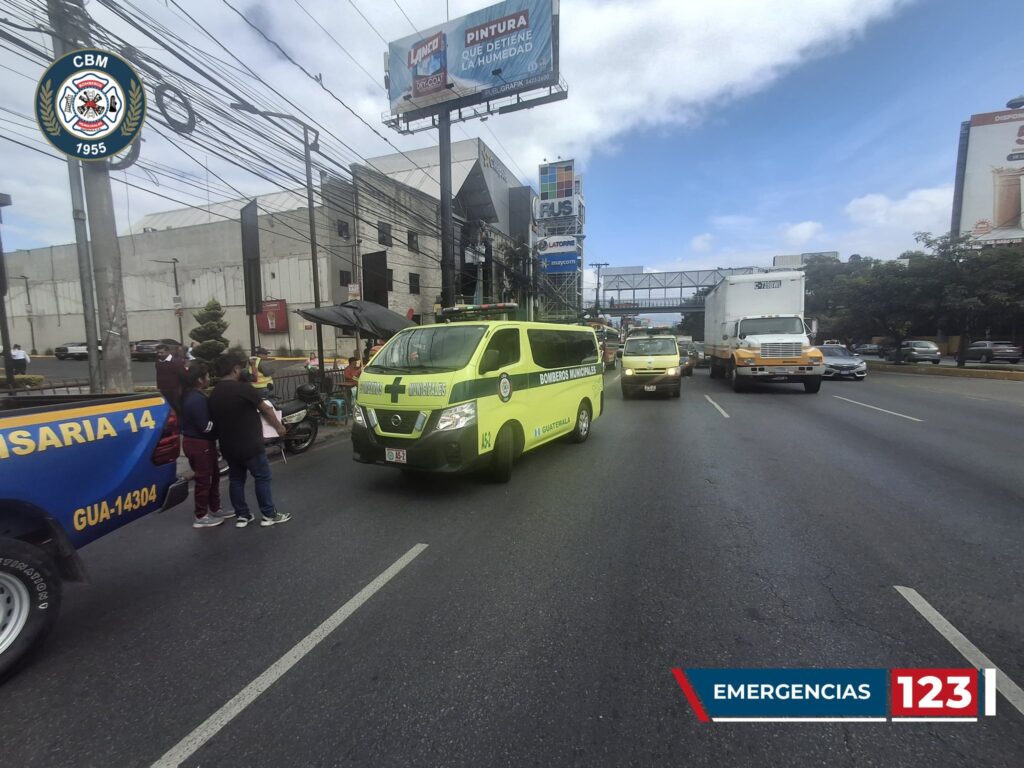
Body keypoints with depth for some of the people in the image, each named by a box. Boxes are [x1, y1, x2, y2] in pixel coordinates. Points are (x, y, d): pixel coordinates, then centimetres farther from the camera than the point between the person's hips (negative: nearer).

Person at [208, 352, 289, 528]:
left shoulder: (214, 394, 4)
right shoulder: (243, 388, -17)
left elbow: (215, 419, 14)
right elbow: (265, 409, -7)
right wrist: (279, 426, 7)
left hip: (228, 446, 7)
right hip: (250, 445, -7)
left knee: (236, 480, 16)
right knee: (262, 478, 4)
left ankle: (242, 515, 24)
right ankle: (269, 515, 11)